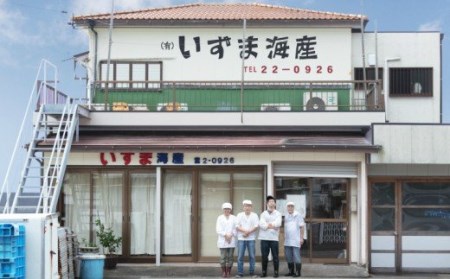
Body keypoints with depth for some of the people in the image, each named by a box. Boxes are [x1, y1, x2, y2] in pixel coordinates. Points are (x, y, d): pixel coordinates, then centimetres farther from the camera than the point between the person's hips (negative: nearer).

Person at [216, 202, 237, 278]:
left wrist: (231, 235, -10)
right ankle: (223, 272, -1)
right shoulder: (220, 218, 10)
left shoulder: (234, 218, 11)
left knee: (230, 257, -1)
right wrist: (225, 235, -10)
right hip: (223, 240, -1)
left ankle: (229, 272, 5)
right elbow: (218, 229, 1)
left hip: (232, 241, 1)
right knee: (223, 257, -5)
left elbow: (236, 228, 3)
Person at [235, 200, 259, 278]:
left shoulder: (254, 215, 8)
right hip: (241, 238, 0)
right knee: (240, 256, -3)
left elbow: (256, 226, -2)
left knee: (252, 256, 0)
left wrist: (248, 232, -13)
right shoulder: (239, 215, 8)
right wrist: (245, 231, -14)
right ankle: (240, 273, 1)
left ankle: (252, 272, 9)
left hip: (251, 238, 0)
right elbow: (237, 227, 0)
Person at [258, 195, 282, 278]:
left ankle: (276, 272, 7)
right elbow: (261, 224, -5)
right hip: (264, 238, 1)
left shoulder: (278, 214, 9)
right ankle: (264, 271, 10)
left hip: (274, 238, -1)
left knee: (275, 256, 0)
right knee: (264, 256, 2)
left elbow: (278, 223, -10)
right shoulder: (263, 214, 13)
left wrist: (268, 224, -10)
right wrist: (272, 226, -12)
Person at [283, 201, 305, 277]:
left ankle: (298, 272, 0)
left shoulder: (298, 215, -6)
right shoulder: (286, 216, 13)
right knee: (288, 257, 10)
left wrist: (302, 238, -11)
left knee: (296, 257, -5)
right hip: (287, 240, 7)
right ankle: (291, 271, 19)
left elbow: (302, 227, -7)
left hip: (296, 240, -7)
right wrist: (284, 237, 13)